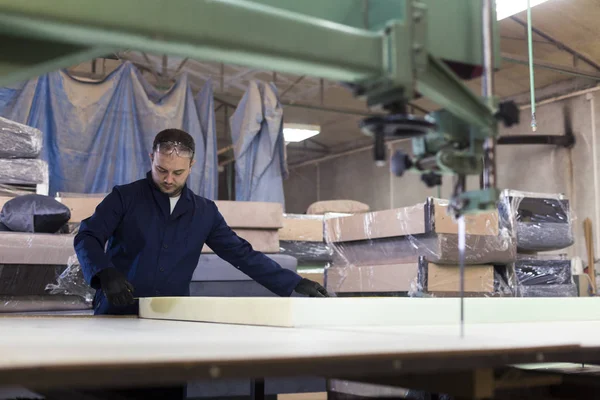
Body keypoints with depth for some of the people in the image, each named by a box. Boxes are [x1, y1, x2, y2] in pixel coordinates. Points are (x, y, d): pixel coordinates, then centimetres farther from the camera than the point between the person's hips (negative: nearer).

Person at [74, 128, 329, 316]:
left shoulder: (204, 212, 7)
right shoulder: (125, 197, -1)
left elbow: (242, 254, 9)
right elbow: (87, 237, -8)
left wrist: (295, 283, 4)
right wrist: (106, 274, -29)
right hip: (118, 316, -2)